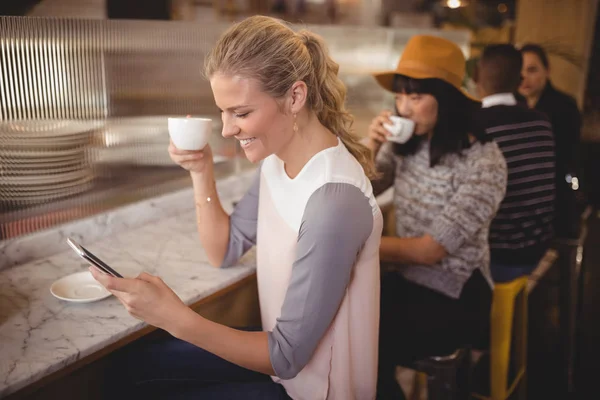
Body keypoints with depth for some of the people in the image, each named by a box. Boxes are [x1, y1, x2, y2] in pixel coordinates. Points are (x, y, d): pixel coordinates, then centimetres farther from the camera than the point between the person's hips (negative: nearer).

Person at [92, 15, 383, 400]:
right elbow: (224, 251, 5)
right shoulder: (278, 158, -5)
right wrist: (202, 173, -9)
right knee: (131, 369, 13)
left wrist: (178, 319, -32)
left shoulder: (333, 202, -32)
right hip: (279, 351, 7)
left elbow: (288, 356, -25)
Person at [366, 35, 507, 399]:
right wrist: (371, 147, -12)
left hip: (455, 297, -5)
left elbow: (431, 250, -21)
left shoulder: (484, 162, -19)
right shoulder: (405, 143, -2)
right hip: (405, 279, 5)